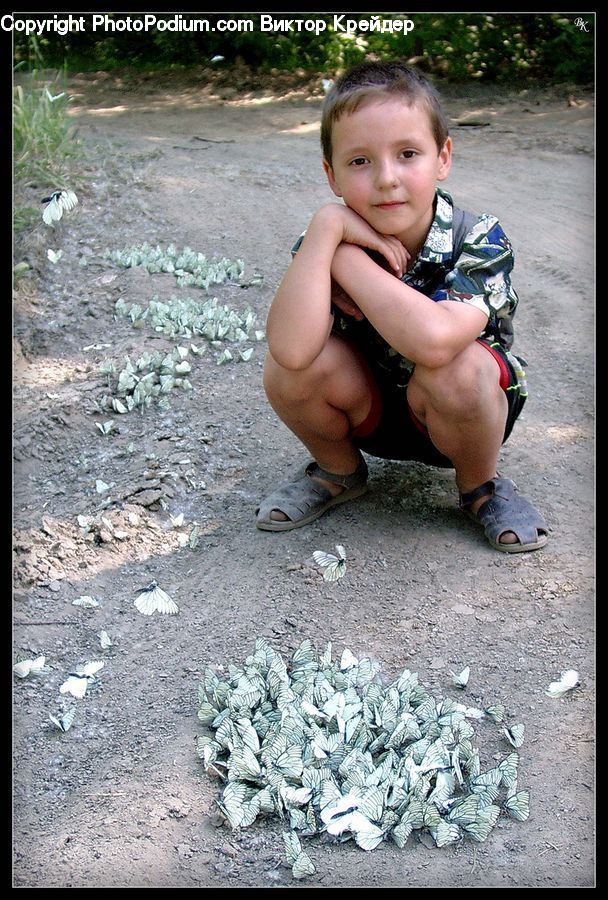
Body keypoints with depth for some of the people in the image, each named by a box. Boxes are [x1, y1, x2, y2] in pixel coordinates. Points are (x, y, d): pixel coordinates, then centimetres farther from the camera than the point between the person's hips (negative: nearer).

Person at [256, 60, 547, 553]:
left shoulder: (479, 241, -23)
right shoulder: (325, 244, -17)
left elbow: (435, 340, -46)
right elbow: (292, 349, -37)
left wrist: (348, 260, -33)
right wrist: (326, 227, -35)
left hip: (460, 416, -2)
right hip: (367, 412, 3)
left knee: (454, 369, -36)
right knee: (292, 367, -27)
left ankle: (481, 485, -2)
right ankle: (339, 472, 7)